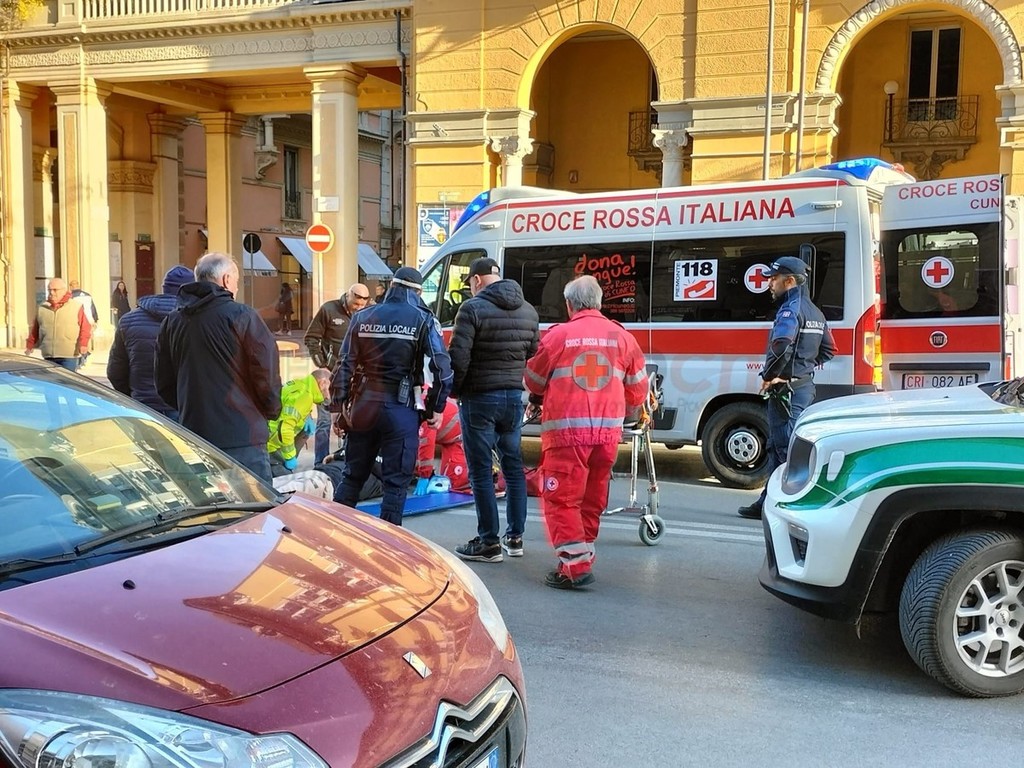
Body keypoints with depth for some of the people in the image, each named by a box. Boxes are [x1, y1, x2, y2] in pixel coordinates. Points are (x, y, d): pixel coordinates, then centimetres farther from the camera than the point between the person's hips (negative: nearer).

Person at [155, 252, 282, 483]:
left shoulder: (171, 323, 9)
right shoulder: (242, 316, -9)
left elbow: (164, 385, 13)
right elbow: (267, 375, -10)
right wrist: (271, 412, 8)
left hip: (193, 439, 6)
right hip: (242, 440, -6)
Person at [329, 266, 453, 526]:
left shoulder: (362, 317, 6)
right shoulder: (423, 320, -3)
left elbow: (345, 366, 4)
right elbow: (442, 368, -10)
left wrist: (338, 407, 10)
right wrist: (436, 408, 0)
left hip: (364, 406, 4)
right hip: (402, 409, -3)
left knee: (352, 477, 15)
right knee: (396, 483, 3)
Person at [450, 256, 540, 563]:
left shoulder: (473, 308, -13)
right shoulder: (528, 311, 9)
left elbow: (458, 355, -16)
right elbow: (534, 354, 12)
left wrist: (456, 388, -2)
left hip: (479, 398, -6)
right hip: (514, 398, 7)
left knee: (481, 470, 1)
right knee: (513, 465, 15)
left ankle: (488, 542, 4)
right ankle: (515, 536, 21)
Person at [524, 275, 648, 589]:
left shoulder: (558, 335, -4)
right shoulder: (622, 336, 7)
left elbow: (534, 380, 9)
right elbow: (638, 390, 13)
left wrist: (536, 400, 32)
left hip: (566, 430, -4)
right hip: (608, 430, 4)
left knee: (561, 497, 0)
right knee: (593, 498, 16)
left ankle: (575, 564, -9)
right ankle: (584, 554, 24)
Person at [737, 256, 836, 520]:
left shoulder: (791, 309, -15)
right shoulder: (815, 313, 17)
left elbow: (781, 345, -31)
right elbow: (828, 350, 23)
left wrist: (769, 376, -20)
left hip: (786, 389, -10)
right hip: (805, 385, 10)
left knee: (786, 448, -7)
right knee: (777, 446, 16)